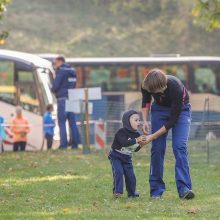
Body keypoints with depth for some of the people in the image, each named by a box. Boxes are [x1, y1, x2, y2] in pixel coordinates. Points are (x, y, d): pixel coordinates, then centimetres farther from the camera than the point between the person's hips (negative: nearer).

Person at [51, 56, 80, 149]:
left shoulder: (61, 70, -9)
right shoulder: (72, 71, 16)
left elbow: (55, 85, -13)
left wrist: (53, 90, 8)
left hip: (62, 99, -7)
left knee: (62, 122, -5)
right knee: (72, 122, 8)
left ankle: (63, 144, -10)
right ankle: (75, 143, 6)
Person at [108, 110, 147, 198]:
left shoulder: (136, 135, -2)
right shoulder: (121, 132, -22)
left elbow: (135, 149, 5)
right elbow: (124, 142, -39)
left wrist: (140, 145, -15)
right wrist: (136, 140, -42)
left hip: (127, 158, 6)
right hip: (116, 156, -6)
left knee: (130, 175, 3)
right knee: (118, 172, -22)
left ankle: (132, 193, 19)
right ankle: (117, 191, -17)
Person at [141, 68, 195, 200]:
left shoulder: (176, 88, -39)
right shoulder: (147, 85, -25)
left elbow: (173, 120, -30)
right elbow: (146, 101, 2)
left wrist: (153, 137, -27)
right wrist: (145, 121, -10)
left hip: (180, 110, -4)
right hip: (160, 109, 4)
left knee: (179, 146, -20)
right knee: (157, 148, -8)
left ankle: (184, 189, -25)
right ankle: (156, 190, -2)